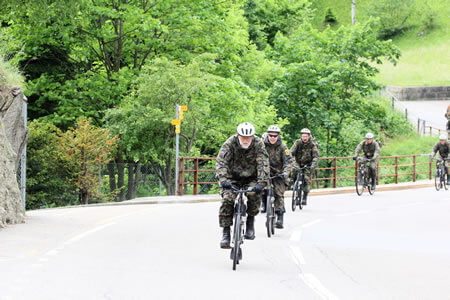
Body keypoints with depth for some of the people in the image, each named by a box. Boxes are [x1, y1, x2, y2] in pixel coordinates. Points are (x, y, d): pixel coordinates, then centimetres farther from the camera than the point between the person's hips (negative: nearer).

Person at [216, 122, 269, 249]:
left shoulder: (258, 144, -17)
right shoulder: (230, 143, -18)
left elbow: (263, 164, -24)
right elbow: (221, 161, -27)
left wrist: (261, 183, -39)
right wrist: (223, 179, -43)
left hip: (251, 178, 0)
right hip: (232, 177, 0)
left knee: (254, 195, -27)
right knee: (227, 199, -21)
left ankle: (250, 221, -2)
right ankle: (226, 233, -14)